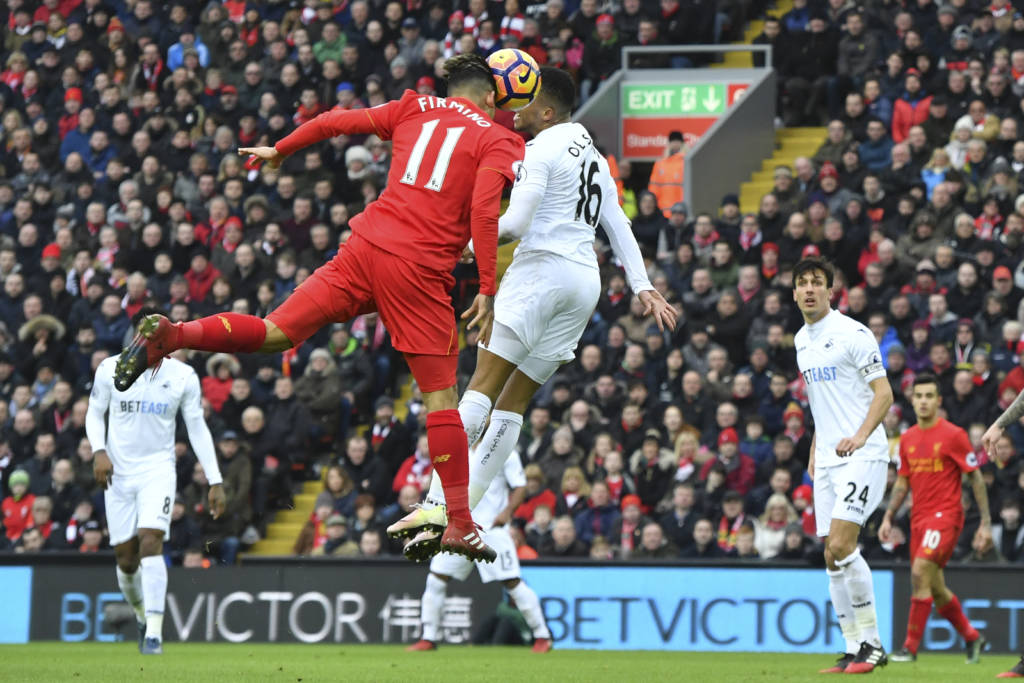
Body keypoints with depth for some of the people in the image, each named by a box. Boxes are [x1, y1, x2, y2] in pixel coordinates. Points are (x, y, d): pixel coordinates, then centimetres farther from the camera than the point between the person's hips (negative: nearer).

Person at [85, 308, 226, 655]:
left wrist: (215, 482, 1)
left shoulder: (183, 376, -1)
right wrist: (99, 451, -10)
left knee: (150, 543, -21)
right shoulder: (110, 369, 0)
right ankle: (142, 616, 31)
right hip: (118, 472, 1)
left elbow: (197, 428, 4)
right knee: (126, 559, 2)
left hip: (158, 470, -1)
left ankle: (155, 633, -22)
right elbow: (95, 414, 10)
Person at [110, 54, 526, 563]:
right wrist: (487, 291, -13)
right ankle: (460, 523, -3)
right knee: (440, 394, 0)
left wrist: (280, 150, 34)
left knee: (275, 334, 6)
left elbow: (336, 121, 19)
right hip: (420, 271, -4)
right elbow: (483, 210, -11)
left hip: (364, 251, 4)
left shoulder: (414, 109, 18)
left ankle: (169, 335, -16)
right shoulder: (498, 142, 4)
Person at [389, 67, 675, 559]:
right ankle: (462, 508, 3)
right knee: (513, 401, 8)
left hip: (543, 269, -9)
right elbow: (619, 227, 20)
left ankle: (439, 504, -23)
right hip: (585, 280, 9)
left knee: (482, 385, -13)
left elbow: (516, 223, -15)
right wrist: (643, 288, 18)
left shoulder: (543, 149, -6)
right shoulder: (593, 155, 22)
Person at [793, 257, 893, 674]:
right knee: (833, 557, 4)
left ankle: (872, 644, -11)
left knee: (841, 545, -18)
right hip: (828, 459, 8)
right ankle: (854, 650, 8)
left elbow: (883, 393, -10)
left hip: (862, 454, -8)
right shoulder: (802, 340, 15)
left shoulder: (852, 334, -9)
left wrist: (860, 435, -23)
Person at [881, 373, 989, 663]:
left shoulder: (953, 435, -7)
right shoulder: (907, 438, 10)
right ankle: (972, 637, 29)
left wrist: (985, 522, -8)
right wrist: (888, 518, 11)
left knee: (920, 574, -20)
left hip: (946, 514, -7)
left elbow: (976, 478, -5)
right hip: (919, 517, 7)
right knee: (935, 587, 10)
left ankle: (910, 647, -17)